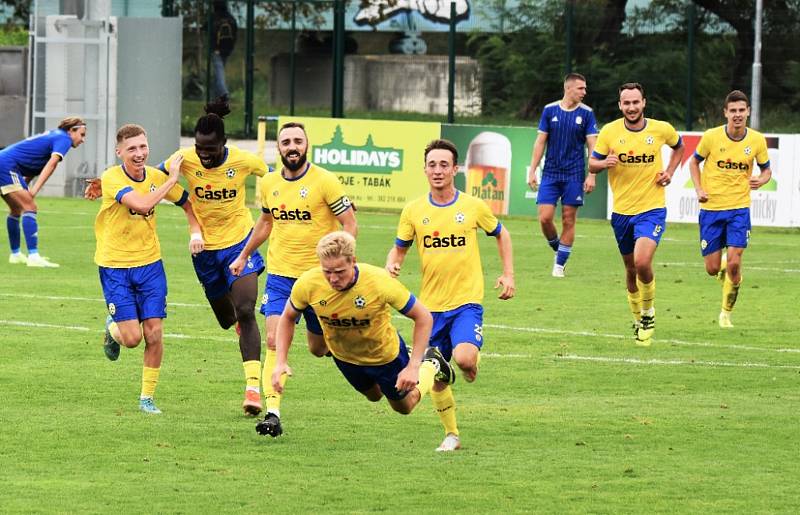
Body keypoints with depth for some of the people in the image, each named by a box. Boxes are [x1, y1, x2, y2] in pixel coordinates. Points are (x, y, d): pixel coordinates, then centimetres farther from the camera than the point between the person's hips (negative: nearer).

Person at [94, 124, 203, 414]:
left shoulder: (157, 177, -1)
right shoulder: (112, 178, -17)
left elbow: (187, 203, 14)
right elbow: (142, 204, -33)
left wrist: (196, 232, -3)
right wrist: (172, 179, -25)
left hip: (150, 263, 4)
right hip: (115, 265, -4)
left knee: (154, 334, -3)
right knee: (132, 338, -8)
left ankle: (147, 397, 12)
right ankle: (113, 328, 28)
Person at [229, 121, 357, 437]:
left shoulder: (324, 181, -11)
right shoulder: (269, 184, 4)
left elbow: (350, 224, -10)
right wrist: (243, 256, 29)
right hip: (279, 275, 3)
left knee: (318, 348, 10)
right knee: (274, 340, -13)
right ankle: (273, 412, -15)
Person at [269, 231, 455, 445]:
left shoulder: (379, 282, -40)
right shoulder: (307, 284, -32)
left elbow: (423, 317, -27)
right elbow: (287, 318, -9)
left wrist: (413, 367, -32)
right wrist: (281, 362, -20)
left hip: (385, 353, -3)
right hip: (343, 355, 3)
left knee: (404, 406, 20)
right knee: (373, 395, 31)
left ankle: (430, 365, 47)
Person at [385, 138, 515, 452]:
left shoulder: (473, 206, -3)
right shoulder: (414, 211, 0)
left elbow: (501, 234, 14)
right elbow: (399, 248, 10)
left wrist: (508, 274, 5)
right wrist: (392, 264, -13)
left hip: (467, 300, -3)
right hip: (431, 305, 3)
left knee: (464, 358, -26)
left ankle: (474, 361, 12)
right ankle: (451, 434, 25)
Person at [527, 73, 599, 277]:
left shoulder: (586, 113, 0)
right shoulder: (550, 110, 2)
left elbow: (592, 145, -1)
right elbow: (540, 142, 6)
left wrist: (592, 175, -9)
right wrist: (532, 170, 2)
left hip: (574, 176, -1)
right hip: (550, 174, 1)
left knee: (568, 220, 0)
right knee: (545, 218, -7)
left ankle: (560, 264, 10)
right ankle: (557, 249, 19)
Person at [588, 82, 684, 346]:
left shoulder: (661, 129, -4)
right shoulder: (609, 132, -4)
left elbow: (679, 147, 18)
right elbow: (592, 164, 2)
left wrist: (669, 172, 2)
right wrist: (604, 163, -21)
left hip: (652, 208, -2)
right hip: (621, 211, 2)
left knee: (642, 262, -22)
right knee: (631, 269, 13)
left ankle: (648, 312, 2)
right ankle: (638, 319, 34)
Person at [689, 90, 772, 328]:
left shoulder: (757, 140, -4)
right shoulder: (711, 137, -8)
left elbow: (766, 169, 11)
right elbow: (694, 162, 8)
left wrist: (761, 180, -12)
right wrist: (699, 189, -6)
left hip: (739, 208, 0)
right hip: (711, 208, 0)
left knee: (734, 263, -12)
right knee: (712, 269, 1)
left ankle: (727, 312, 7)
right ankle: (725, 270, 39)